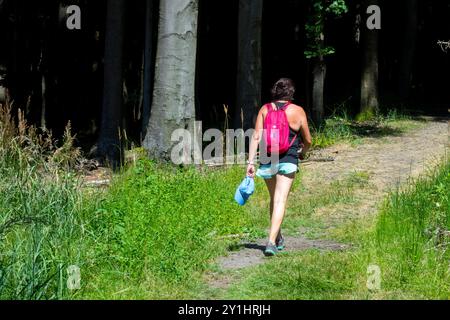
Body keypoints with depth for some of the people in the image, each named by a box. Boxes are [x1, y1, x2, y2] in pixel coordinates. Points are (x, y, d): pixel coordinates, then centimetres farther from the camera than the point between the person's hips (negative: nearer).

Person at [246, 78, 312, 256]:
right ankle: (271, 242, -19)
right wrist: (303, 152, 28)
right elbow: (307, 141, 7)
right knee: (280, 201, -6)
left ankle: (278, 239, 32)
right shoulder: (297, 111, 0)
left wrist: (251, 162, -5)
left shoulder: (265, 109, 3)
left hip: (267, 160, 3)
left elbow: (256, 137, -4)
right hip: (287, 160, -3)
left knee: (274, 199, 20)